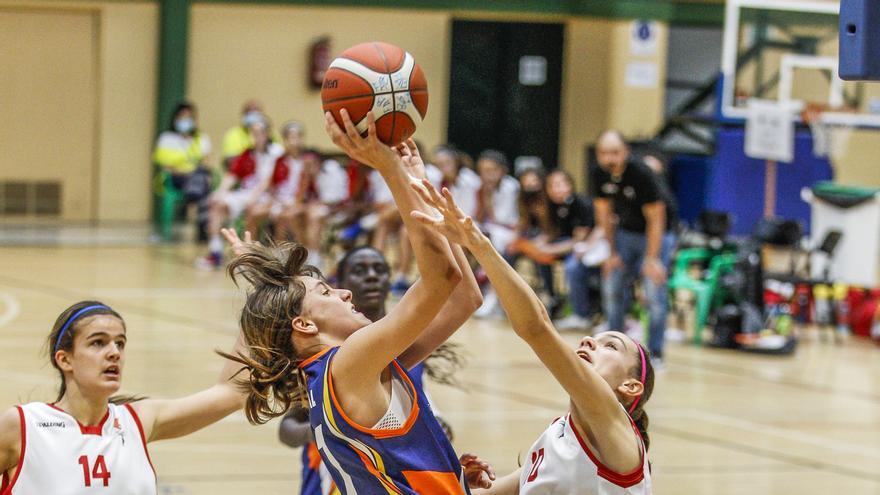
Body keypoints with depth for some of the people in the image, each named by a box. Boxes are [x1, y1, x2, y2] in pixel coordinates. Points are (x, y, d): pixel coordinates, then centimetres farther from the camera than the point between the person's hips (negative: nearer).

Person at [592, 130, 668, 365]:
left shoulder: (641, 174, -26)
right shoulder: (598, 174, -11)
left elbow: (655, 218, -22)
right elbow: (603, 213, 1)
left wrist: (652, 259, -24)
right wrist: (612, 252, 1)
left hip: (652, 234, -5)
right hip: (624, 232, 5)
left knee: (654, 292, -13)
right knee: (612, 288, 1)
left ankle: (655, 353, -7)